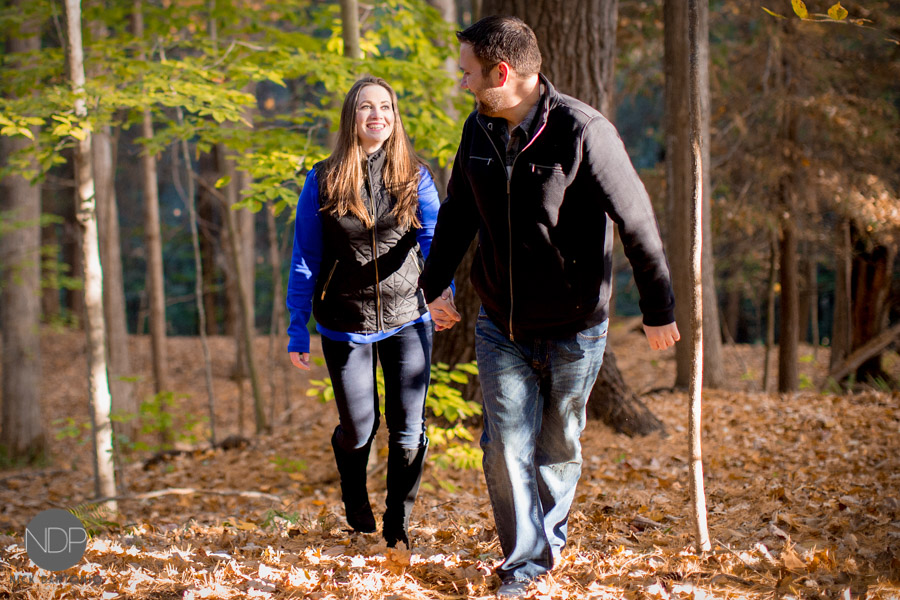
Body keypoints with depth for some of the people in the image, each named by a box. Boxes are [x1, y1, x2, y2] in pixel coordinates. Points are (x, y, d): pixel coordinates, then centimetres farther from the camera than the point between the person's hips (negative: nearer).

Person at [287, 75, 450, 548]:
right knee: (358, 430, 10)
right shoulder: (323, 181, -3)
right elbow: (305, 260, -1)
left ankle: (397, 527, 22)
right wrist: (297, 331, -4)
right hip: (345, 326, 0)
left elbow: (433, 238, -17)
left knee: (408, 434, 0)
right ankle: (356, 509, 41)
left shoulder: (415, 177, -2)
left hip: (406, 321, 1)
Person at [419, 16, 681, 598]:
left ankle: (549, 538, 35)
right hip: (500, 326, 4)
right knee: (506, 447, 0)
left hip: (574, 330, -4)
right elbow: (458, 212, 15)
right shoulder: (480, 130, -1)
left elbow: (637, 222, -15)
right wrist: (435, 284, 14)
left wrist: (659, 308, -10)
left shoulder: (583, 132, -20)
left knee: (558, 448, 12)